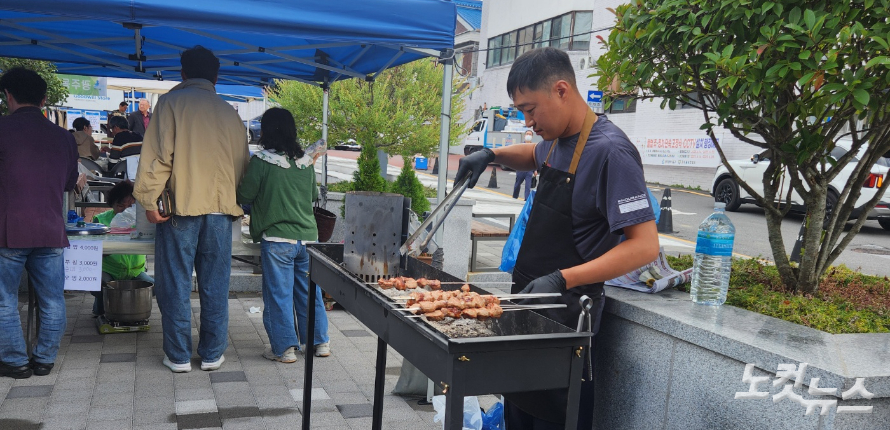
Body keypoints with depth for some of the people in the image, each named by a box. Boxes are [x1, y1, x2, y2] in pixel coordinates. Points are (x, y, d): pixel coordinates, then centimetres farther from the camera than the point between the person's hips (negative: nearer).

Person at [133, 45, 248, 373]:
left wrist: (149, 199, -5)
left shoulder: (171, 102, 0)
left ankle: (179, 356, 12)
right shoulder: (228, 112, 10)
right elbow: (242, 163, 13)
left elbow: (158, 154, -9)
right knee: (215, 287, 9)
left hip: (180, 207, -3)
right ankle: (212, 354, 16)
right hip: (220, 209, 3)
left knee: (175, 285, 6)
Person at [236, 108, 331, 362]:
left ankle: (284, 348, 11)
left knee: (279, 294, 5)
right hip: (308, 236, 5)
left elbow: (244, 196, -4)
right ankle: (320, 342, 22)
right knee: (309, 292, 14)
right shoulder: (306, 162, 3)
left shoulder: (261, 161, -11)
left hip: (277, 239, -4)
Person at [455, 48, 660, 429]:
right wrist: (492, 155, 11)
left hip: (565, 315, -8)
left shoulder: (610, 150, -21)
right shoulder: (557, 139, 5)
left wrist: (562, 280, -30)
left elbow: (645, 245, -24)